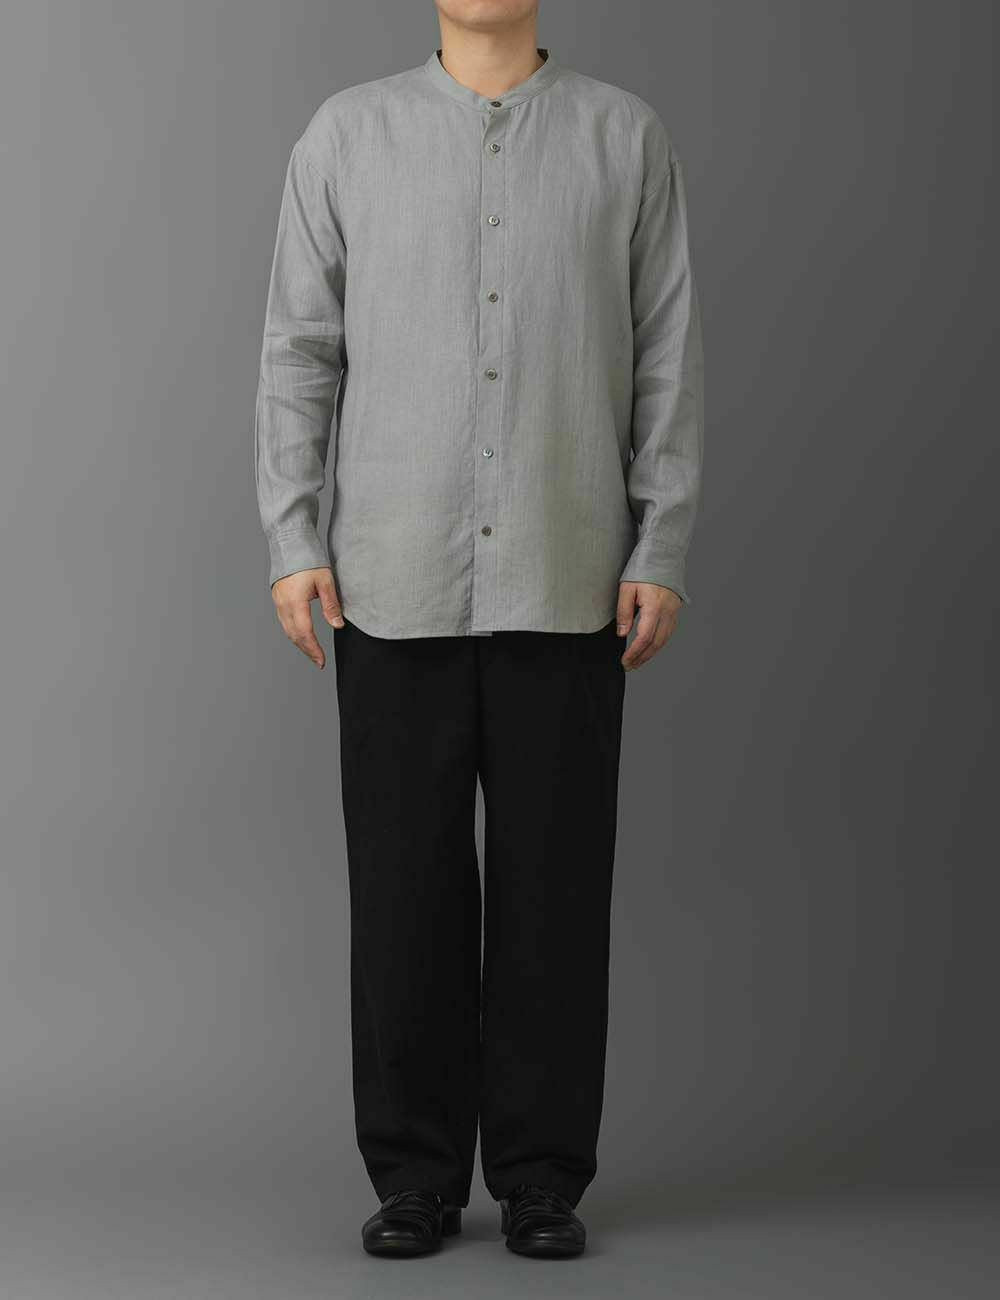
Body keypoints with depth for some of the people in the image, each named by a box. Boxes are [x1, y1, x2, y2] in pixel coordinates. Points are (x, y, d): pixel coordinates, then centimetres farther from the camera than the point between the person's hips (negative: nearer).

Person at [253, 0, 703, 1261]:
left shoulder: (627, 137, 4)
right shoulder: (348, 132, 4)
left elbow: (667, 357, 3)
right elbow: (300, 346, 4)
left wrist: (663, 553, -4)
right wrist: (291, 540, -4)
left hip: (565, 581, 0)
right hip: (397, 580, 0)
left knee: (553, 879, 3)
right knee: (406, 876, 3)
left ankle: (541, 1178, 14)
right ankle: (415, 1177, 15)